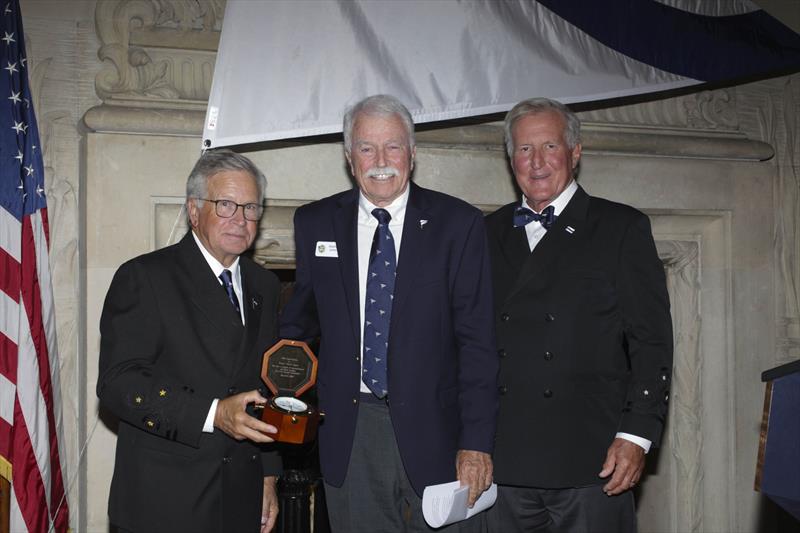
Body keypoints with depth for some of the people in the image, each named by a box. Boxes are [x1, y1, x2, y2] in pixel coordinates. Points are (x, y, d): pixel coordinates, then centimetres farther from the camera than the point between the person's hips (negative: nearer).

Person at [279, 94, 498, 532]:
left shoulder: (458, 224, -2)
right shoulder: (315, 223, 7)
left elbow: (476, 341, -5)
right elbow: (302, 316, 17)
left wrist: (476, 442, -11)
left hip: (433, 431, -2)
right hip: (349, 434, 2)